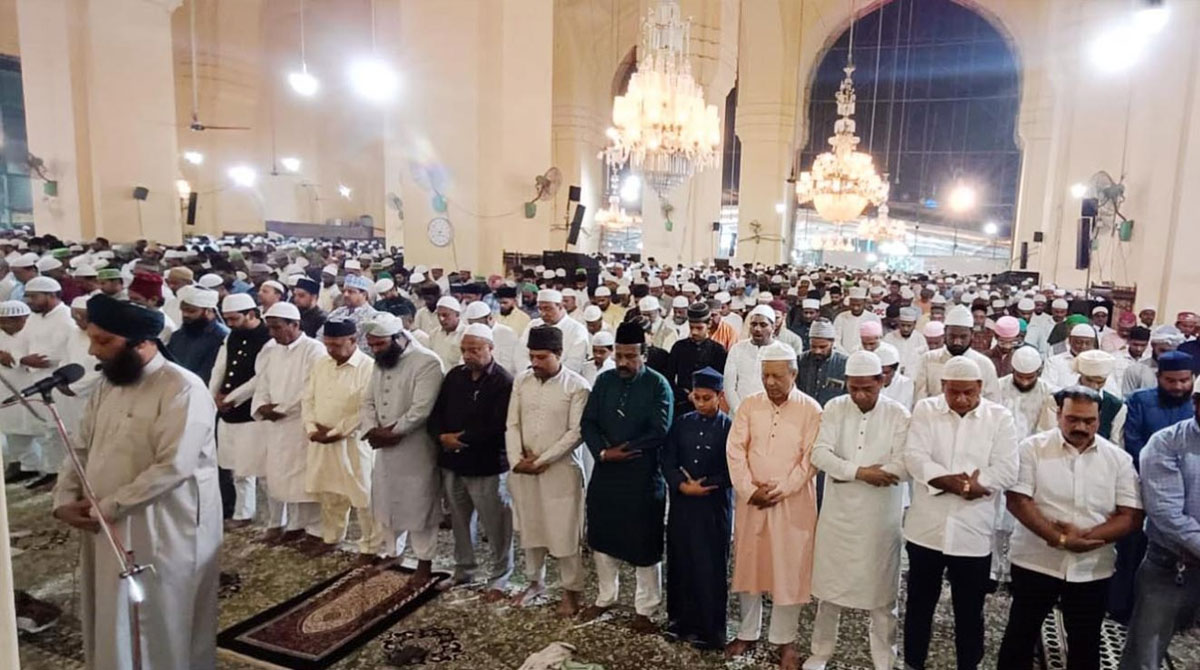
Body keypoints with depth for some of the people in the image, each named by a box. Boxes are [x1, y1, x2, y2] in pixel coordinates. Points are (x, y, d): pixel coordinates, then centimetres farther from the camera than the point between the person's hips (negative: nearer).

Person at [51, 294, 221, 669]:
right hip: (108, 533, 8)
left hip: (163, 535, -8)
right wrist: (65, 500, -3)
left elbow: (172, 467, -24)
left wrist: (106, 508, -19)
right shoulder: (107, 386, 9)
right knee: (111, 626, 20)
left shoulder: (182, 389, -19)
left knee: (163, 630, 7)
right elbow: (82, 449, 13)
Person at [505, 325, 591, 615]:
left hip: (560, 469, -4)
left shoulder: (577, 386, -11)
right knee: (530, 527, 15)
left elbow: (576, 433, -14)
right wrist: (516, 459, -9)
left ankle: (572, 589, 20)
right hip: (523, 470, 5)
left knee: (564, 531, 2)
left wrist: (542, 460, -15)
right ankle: (535, 581, 35)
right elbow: (512, 424, 5)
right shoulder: (521, 380, 4)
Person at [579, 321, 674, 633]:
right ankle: (605, 597, 37)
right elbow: (588, 422, 1)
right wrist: (603, 452, -14)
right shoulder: (604, 381, 4)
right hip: (605, 472, 5)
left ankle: (644, 609, 23)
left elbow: (659, 432, -16)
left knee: (644, 543, 6)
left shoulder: (658, 385, -9)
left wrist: (624, 449, -14)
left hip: (643, 476, -4)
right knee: (602, 537, 16)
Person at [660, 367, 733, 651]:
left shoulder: (729, 427, -5)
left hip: (714, 507, -4)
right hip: (681, 504, 4)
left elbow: (732, 470, -7)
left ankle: (708, 629, 16)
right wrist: (682, 485, -12)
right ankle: (680, 619, 27)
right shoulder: (682, 424, 5)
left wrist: (703, 486, -12)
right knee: (679, 562, 11)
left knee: (710, 567, 3)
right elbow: (667, 460, 3)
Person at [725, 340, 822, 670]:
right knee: (748, 564, 11)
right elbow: (735, 450, -2)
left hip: (793, 503, -2)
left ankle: (784, 640, 22)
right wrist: (749, 490, -11)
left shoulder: (811, 409, -5)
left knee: (788, 570, 6)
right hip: (750, 501, 3)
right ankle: (747, 632, 27)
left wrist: (781, 490, -15)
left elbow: (810, 458, -8)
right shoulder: (749, 406, 2)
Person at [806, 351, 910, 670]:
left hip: (880, 516, -2)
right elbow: (819, 453, -11)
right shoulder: (835, 408, -2)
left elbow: (903, 467, -17)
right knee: (829, 584, 14)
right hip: (837, 512, 2)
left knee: (880, 589, 10)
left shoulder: (899, 415, -8)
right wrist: (860, 471, -22)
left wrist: (846, 473, -16)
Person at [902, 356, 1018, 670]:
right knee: (919, 603, 16)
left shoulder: (1000, 417, -1)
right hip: (927, 527, 1)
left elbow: (1006, 471, -11)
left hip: (972, 531, -1)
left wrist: (943, 480, -18)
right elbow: (915, 458, -11)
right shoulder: (925, 410, -1)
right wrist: (959, 481, -23)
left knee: (969, 611, 13)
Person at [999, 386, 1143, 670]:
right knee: (1021, 635, 9)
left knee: (1085, 643, 17)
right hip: (1036, 562, -2)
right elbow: (1018, 501, -13)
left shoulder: (1118, 458, 0)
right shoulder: (1032, 448, -7)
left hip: (1092, 569, 2)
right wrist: (1061, 540, -22)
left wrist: (1085, 536, -18)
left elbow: (1131, 516, -4)